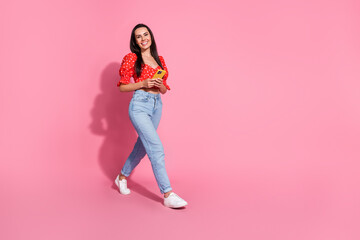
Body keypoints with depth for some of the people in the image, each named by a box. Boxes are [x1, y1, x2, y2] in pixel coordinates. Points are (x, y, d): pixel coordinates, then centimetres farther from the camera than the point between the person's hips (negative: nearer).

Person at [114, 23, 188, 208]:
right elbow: (122, 86, -1)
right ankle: (168, 195, -16)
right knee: (156, 148, -16)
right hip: (139, 104, -6)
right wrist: (143, 84, -13)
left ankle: (122, 177, 37)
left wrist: (161, 85, -5)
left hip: (157, 105, 6)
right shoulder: (131, 58, 0)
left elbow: (164, 90, 17)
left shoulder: (159, 60, 15)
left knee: (142, 145, 15)